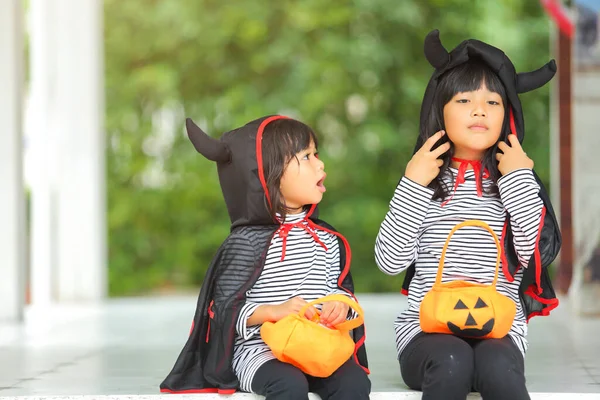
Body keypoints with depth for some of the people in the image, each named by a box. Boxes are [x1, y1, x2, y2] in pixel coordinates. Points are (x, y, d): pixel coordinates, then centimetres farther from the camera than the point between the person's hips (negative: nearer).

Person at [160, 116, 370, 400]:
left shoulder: (327, 239, 11)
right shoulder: (248, 242, -6)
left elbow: (341, 289, 19)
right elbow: (225, 309, -8)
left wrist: (341, 305, -5)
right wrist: (274, 311, -22)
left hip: (317, 348, 5)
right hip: (260, 351, -5)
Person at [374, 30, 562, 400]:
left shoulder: (516, 180, 9)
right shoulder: (426, 181, 8)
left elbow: (539, 254, -7)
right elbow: (391, 261, -3)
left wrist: (521, 178, -6)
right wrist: (413, 184, -6)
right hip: (427, 327, 0)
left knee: (497, 367, -35)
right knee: (452, 362, -35)